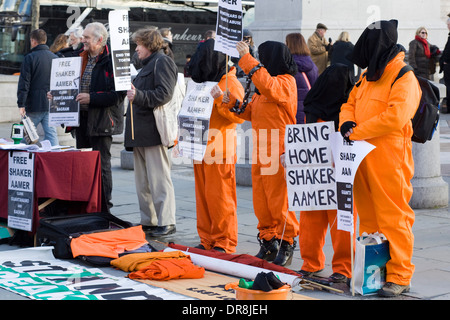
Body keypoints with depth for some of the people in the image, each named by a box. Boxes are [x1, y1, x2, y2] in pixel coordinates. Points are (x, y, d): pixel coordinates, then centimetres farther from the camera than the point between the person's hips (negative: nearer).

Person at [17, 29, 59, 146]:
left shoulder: (30, 58, -7)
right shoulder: (55, 58, 8)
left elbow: (24, 83, -11)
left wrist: (21, 104, -11)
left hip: (34, 105, -4)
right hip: (52, 105, 4)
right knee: (52, 134, 3)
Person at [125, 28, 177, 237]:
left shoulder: (162, 61, -5)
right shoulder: (147, 65, 26)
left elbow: (164, 94, -18)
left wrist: (139, 96, -26)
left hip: (154, 131, -11)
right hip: (140, 132, 11)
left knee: (158, 179, -9)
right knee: (142, 181, 11)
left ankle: (166, 222, -5)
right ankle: (148, 222, 17)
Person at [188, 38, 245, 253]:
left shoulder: (230, 82, -5)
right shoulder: (202, 81, 19)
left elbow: (240, 115, -13)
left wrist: (221, 99, -25)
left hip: (220, 149, -8)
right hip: (201, 147, 8)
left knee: (219, 197, -6)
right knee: (202, 196, 9)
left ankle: (225, 242, 1)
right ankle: (207, 239, 16)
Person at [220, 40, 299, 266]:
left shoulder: (285, 82, -10)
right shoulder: (262, 89, 20)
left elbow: (267, 85, -31)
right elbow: (251, 112, 22)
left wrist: (247, 59, -29)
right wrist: (233, 104, 6)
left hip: (278, 152, -9)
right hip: (260, 150, 9)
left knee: (279, 201, -3)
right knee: (261, 200, 11)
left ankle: (286, 246, 7)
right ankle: (268, 243, 21)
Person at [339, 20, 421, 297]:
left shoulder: (404, 79, -11)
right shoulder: (368, 76, 16)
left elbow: (394, 118, -23)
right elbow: (350, 104, 21)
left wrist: (356, 132, -17)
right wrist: (347, 122, -3)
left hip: (389, 159, -8)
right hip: (362, 157, 9)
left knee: (393, 217, -5)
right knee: (367, 217, 15)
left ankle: (399, 276, 3)